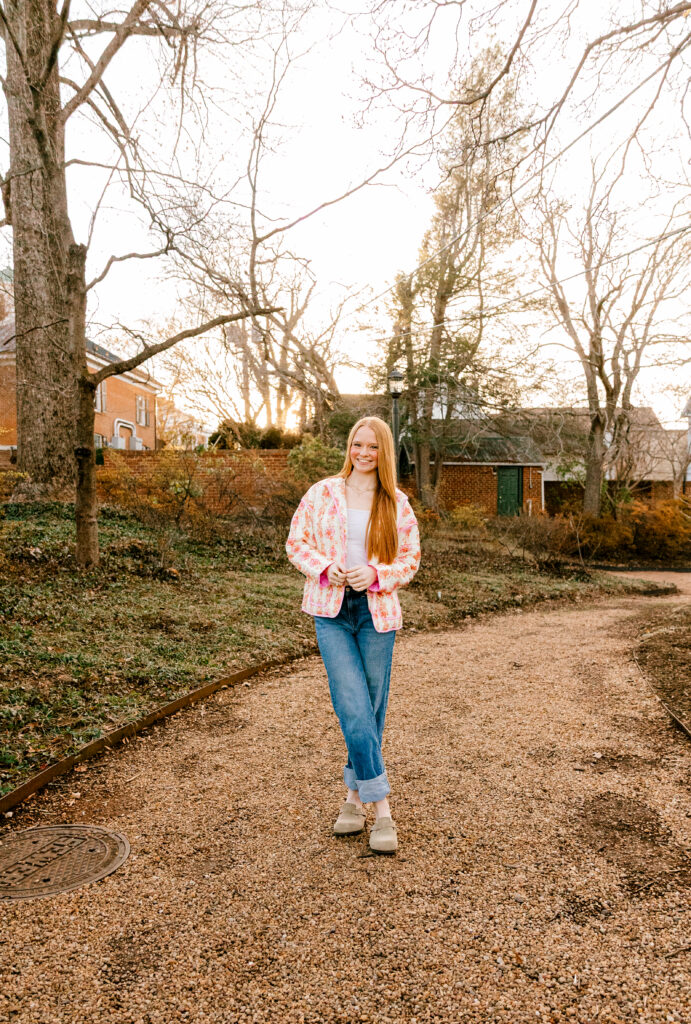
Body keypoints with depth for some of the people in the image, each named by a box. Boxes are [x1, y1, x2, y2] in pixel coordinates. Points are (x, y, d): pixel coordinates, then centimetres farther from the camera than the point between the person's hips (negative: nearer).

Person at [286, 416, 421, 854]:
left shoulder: (398, 504, 4)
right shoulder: (322, 493, 2)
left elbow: (411, 558, 6)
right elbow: (296, 542, 6)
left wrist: (376, 575, -13)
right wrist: (326, 568, -12)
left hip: (378, 612, 2)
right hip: (332, 610, -1)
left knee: (373, 710, 9)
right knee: (353, 708, -10)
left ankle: (354, 793, 30)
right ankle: (382, 808, 1)